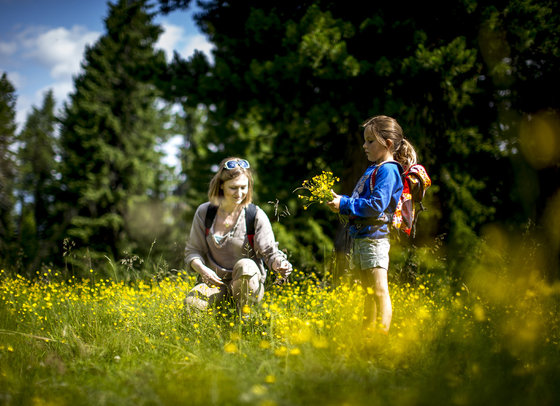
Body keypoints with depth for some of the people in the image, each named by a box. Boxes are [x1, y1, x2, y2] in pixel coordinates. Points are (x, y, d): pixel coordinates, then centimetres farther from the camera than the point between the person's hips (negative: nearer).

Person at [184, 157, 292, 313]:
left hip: (248, 284, -2)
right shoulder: (204, 212, 0)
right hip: (216, 283, 2)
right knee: (191, 302, -30)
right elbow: (193, 250, 5)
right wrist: (202, 269, -17)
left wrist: (279, 264, -33)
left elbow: (270, 252, -8)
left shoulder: (256, 216, -7)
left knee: (245, 265, -37)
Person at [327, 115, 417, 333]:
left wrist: (344, 205, -18)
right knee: (369, 292, 17)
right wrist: (341, 200, 9)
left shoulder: (388, 170, -13)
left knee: (379, 291, -9)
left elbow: (376, 205, -23)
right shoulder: (373, 169, 18)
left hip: (374, 236, -11)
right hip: (360, 236, 11)